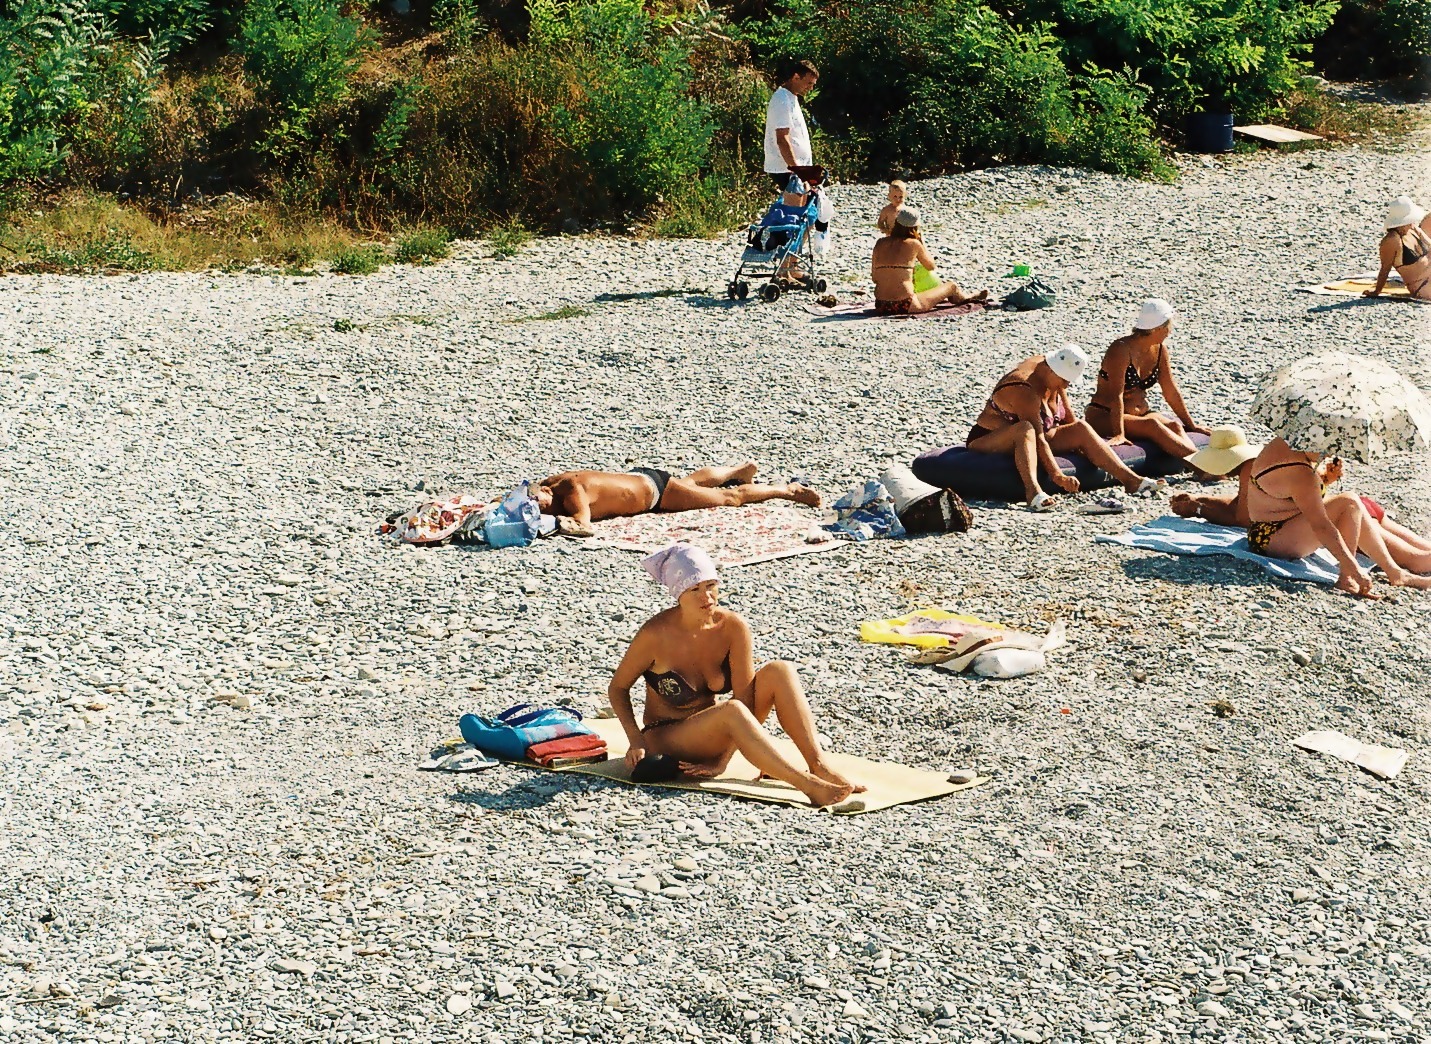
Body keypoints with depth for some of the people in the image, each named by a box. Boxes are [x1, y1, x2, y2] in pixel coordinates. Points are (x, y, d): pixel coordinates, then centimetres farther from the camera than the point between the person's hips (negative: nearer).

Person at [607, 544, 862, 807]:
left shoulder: (733, 627, -12)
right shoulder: (656, 634, -20)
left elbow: (745, 697, -13)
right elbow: (617, 688, -6)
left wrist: (722, 761, -20)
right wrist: (636, 741, -18)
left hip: (714, 733, 5)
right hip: (667, 739, -4)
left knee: (779, 671, -17)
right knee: (732, 712, -36)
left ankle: (820, 767, -24)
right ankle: (809, 785, -40)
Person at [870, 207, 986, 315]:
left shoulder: (881, 243, 5)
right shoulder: (914, 244, -4)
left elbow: (874, 278, 8)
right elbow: (932, 266, 12)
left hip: (881, 306, 5)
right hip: (905, 306, -5)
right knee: (952, 287, 18)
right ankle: (966, 298, 52)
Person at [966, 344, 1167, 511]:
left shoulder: (1053, 375, -1)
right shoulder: (1024, 389, -29)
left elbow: (1068, 416, 13)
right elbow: (1039, 438, -34)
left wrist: (1078, 439, 15)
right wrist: (1057, 476, -36)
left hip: (1026, 442, 9)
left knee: (1081, 428, -5)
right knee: (1026, 429, -40)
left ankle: (1130, 479, -11)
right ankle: (1033, 490, -59)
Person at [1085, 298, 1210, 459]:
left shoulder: (1159, 350, 5)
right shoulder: (1121, 349, -18)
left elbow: (1171, 392, 12)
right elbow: (1116, 394, -25)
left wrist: (1191, 425, 13)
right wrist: (1119, 434, -33)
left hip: (1140, 413, 7)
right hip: (1103, 416, -7)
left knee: (1175, 426, -24)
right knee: (1152, 425, -35)